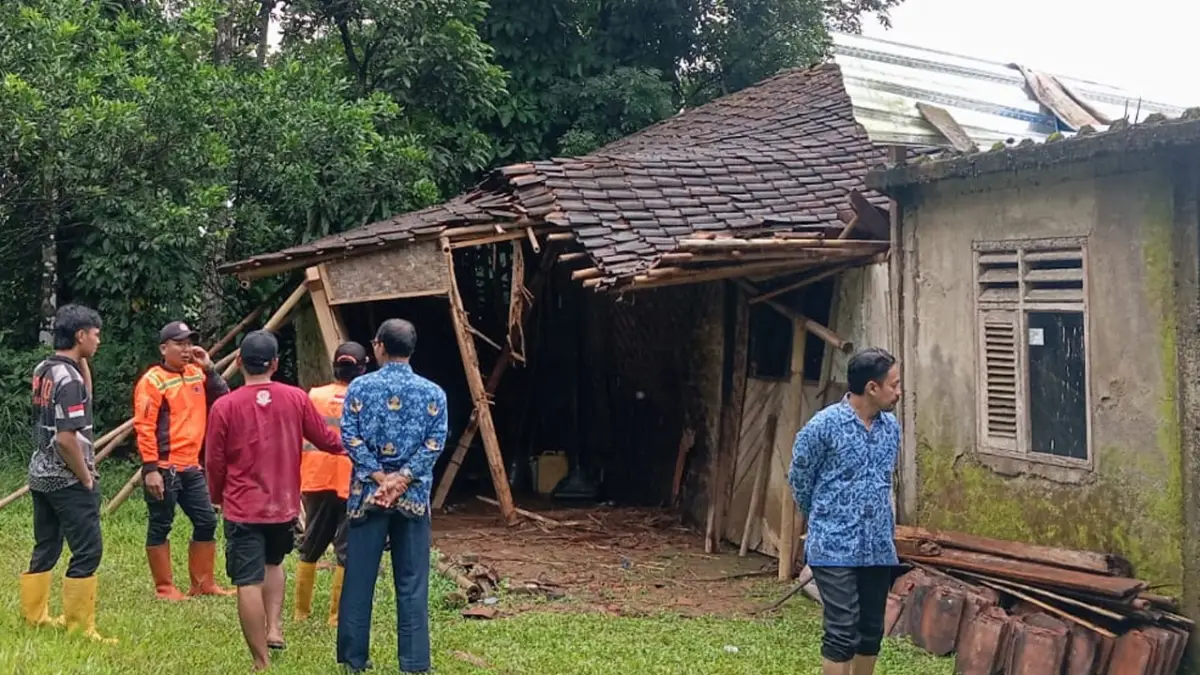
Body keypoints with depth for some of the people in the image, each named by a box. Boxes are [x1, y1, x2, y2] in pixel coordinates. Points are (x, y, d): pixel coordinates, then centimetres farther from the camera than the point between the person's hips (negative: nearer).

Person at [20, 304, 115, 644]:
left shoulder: (42, 370, 6)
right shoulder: (69, 378, -21)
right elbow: (66, 439, -25)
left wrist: (82, 360, 10)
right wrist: (86, 478, -13)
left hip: (41, 474, 9)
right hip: (68, 480, -9)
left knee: (46, 547, 18)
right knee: (88, 551, -3)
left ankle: (34, 615, 27)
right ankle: (79, 627, 0)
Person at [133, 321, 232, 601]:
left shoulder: (196, 374, 11)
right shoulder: (153, 380, -10)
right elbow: (144, 428, -14)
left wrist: (209, 369, -4)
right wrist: (150, 468, -19)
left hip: (191, 467, 7)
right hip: (164, 468, -7)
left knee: (206, 522, 11)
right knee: (160, 527, 4)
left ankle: (203, 583, 22)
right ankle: (164, 588, 13)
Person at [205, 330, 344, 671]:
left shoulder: (224, 406, -11)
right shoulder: (297, 398, -5)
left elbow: (215, 463, -3)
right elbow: (327, 441, 6)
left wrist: (217, 497, 16)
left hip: (243, 508, -3)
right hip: (284, 505, 3)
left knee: (249, 583, 1)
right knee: (273, 563, 29)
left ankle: (262, 663, 3)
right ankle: (275, 627, 18)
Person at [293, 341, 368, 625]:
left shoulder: (314, 396, 2)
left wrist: (297, 481, 12)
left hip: (317, 482, 3)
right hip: (352, 484, -3)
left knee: (310, 547, 16)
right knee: (347, 551, 3)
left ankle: (301, 611, 23)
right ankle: (337, 616, 4)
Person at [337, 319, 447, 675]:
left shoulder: (361, 387, -1)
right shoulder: (433, 393, 2)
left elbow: (350, 437, -7)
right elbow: (434, 443, -7)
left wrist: (378, 476, -8)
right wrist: (403, 477, -10)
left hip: (367, 491, 0)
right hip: (414, 495, 0)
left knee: (359, 578, 8)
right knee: (412, 582, 4)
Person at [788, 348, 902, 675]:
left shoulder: (891, 426, 6)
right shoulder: (824, 425, -13)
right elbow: (799, 478, -1)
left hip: (878, 547, 6)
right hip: (835, 548, -6)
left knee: (872, 630, 12)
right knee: (842, 632, -6)